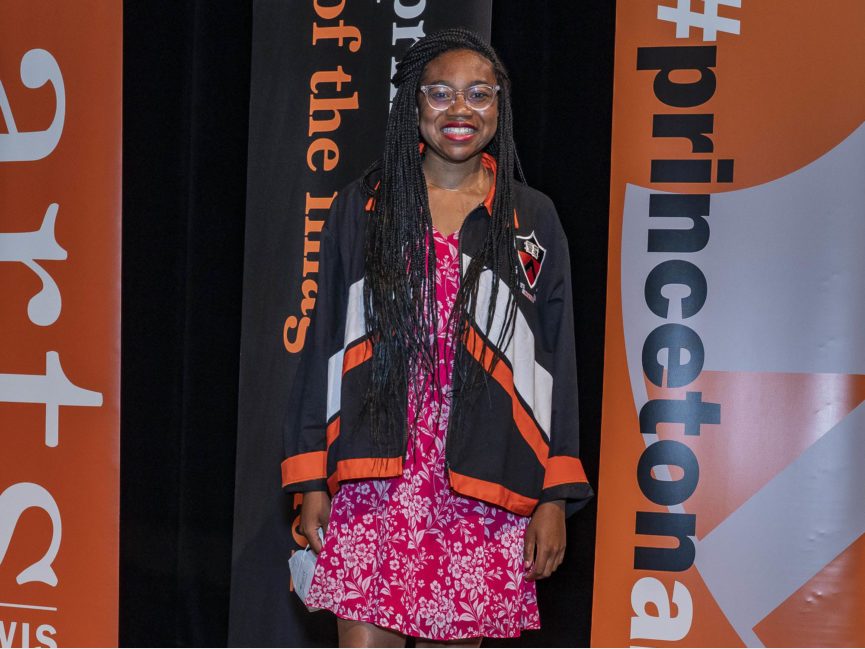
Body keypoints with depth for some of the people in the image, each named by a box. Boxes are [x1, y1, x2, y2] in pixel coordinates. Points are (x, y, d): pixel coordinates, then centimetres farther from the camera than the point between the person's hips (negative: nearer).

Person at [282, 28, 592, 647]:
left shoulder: (532, 219, 8)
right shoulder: (362, 208, 9)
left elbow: (557, 362, 7)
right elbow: (325, 344, 9)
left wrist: (555, 497, 0)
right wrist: (311, 478, 4)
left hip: (481, 484, 0)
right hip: (374, 477, 0)